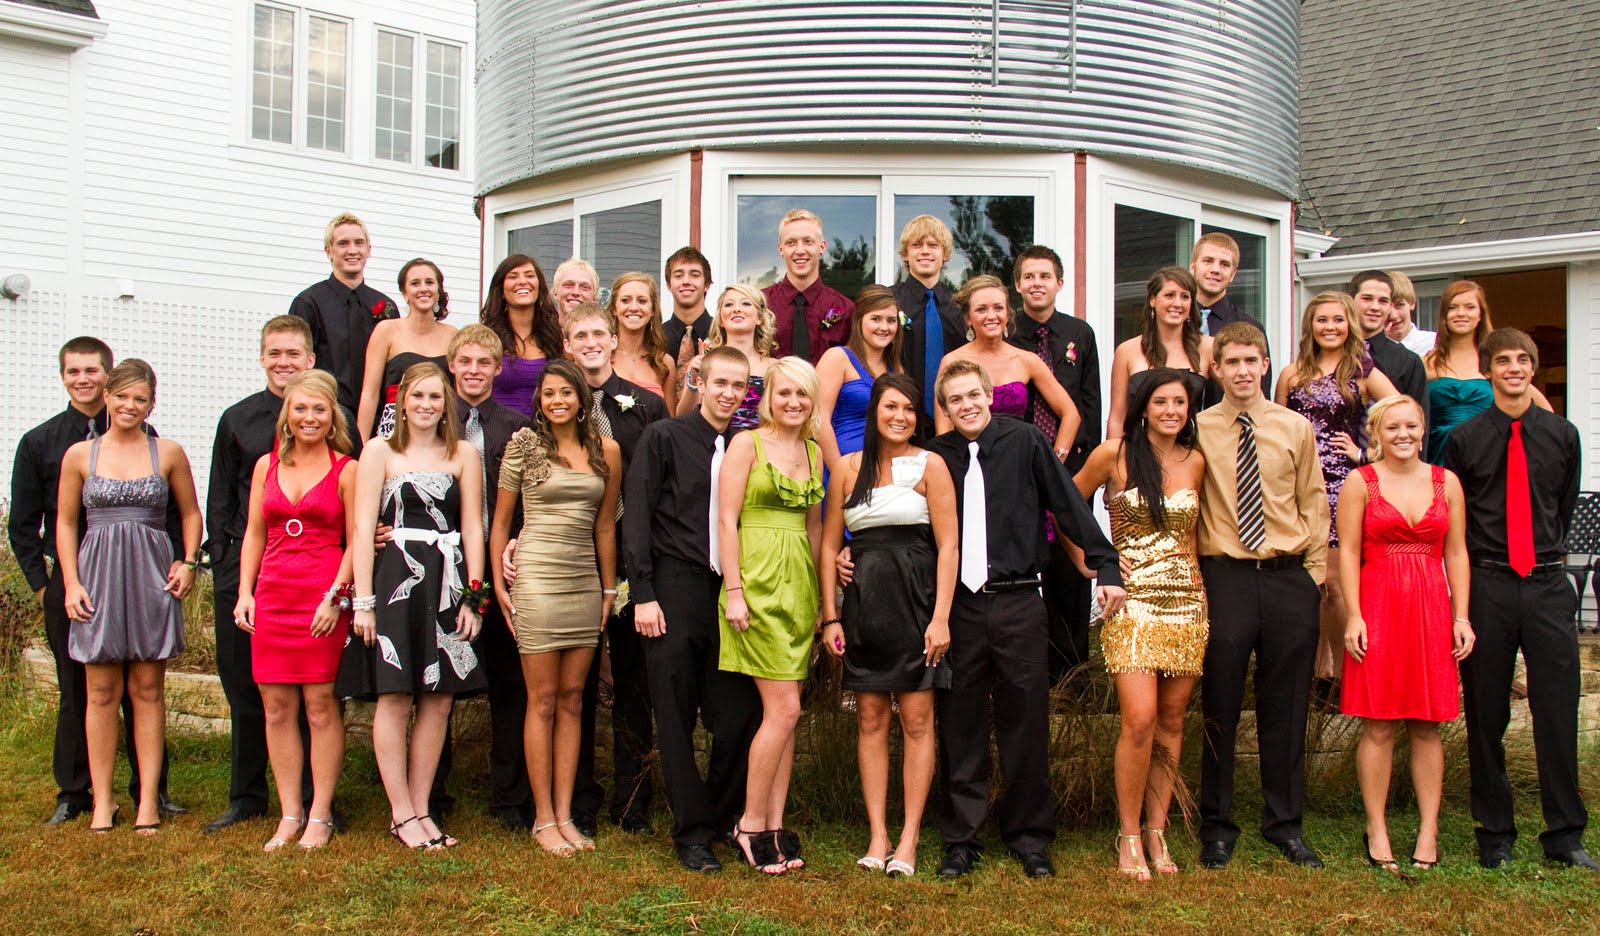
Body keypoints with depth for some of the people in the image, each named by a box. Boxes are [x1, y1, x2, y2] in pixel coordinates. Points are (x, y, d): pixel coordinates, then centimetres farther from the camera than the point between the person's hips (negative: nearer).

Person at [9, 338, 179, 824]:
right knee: (76, 693, 7)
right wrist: (41, 582, 2)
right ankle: (73, 794, 17)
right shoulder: (39, 443, 7)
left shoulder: (140, 437, 5)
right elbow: (22, 525, 9)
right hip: (68, 584, 1)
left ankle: (150, 790, 12)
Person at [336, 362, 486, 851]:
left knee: (438, 703, 4)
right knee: (395, 699, -2)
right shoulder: (379, 452, 4)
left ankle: (421, 809, 15)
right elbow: (363, 528, -1)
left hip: (448, 585, 3)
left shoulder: (463, 455, 11)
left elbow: (472, 528, 8)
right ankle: (401, 814, 7)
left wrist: (473, 595, -1)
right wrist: (363, 600, -8)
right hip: (396, 581, -3)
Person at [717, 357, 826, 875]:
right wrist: (734, 591, -14)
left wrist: (823, 596, 15)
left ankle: (775, 825, 12)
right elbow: (726, 520, -8)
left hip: (800, 584, 6)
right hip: (758, 579, -6)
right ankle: (751, 823, 3)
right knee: (783, 708, -10)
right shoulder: (748, 443, -4)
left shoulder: (814, 451, 14)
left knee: (785, 711, 6)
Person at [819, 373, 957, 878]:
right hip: (863, 602, 3)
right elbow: (829, 543, 9)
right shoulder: (848, 468, 8)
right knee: (870, 719, 5)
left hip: (914, 599, -3)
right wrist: (831, 616, 3)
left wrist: (941, 616, -11)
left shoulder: (929, 466, 1)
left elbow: (948, 545, -3)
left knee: (917, 720, -1)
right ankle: (877, 836, 11)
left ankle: (909, 838, 5)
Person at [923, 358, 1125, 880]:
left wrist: (1106, 566, 1)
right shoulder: (937, 456, 6)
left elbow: (1070, 506, 3)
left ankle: (1029, 836, 18)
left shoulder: (1024, 442, 1)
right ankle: (961, 839, 14)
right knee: (960, 725, 5)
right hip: (959, 605, 1)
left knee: (1025, 721, 6)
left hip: (1018, 602, -1)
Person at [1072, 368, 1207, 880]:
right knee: (1140, 719, -14)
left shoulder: (1195, 463, 8)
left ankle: (1156, 831, 16)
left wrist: (1193, 567, 8)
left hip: (1186, 600, 4)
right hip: (1132, 600, -4)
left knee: (1171, 721, 6)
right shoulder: (1113, 454, -2)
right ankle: (1129, 834, 0)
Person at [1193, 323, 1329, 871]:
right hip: (1225, 577, -1)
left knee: (1286, 707, 8)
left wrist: (1316, 572, 4)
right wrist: (1190, 577, 0)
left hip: (1289, 578, 2)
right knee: (1219, 706, 3)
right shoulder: (1198, 430, 2)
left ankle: (1284, 823, 21)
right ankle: (1217, 826, 15)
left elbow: (1313, 503, 10)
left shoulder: (1296, 429, 7)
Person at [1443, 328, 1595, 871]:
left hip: (1547, 583, 1)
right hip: (1486, 586, -1)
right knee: (1485, 714, 4)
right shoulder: (1464, 439, 1)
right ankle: (1494, 834, 15)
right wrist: (1478, 565, 5)